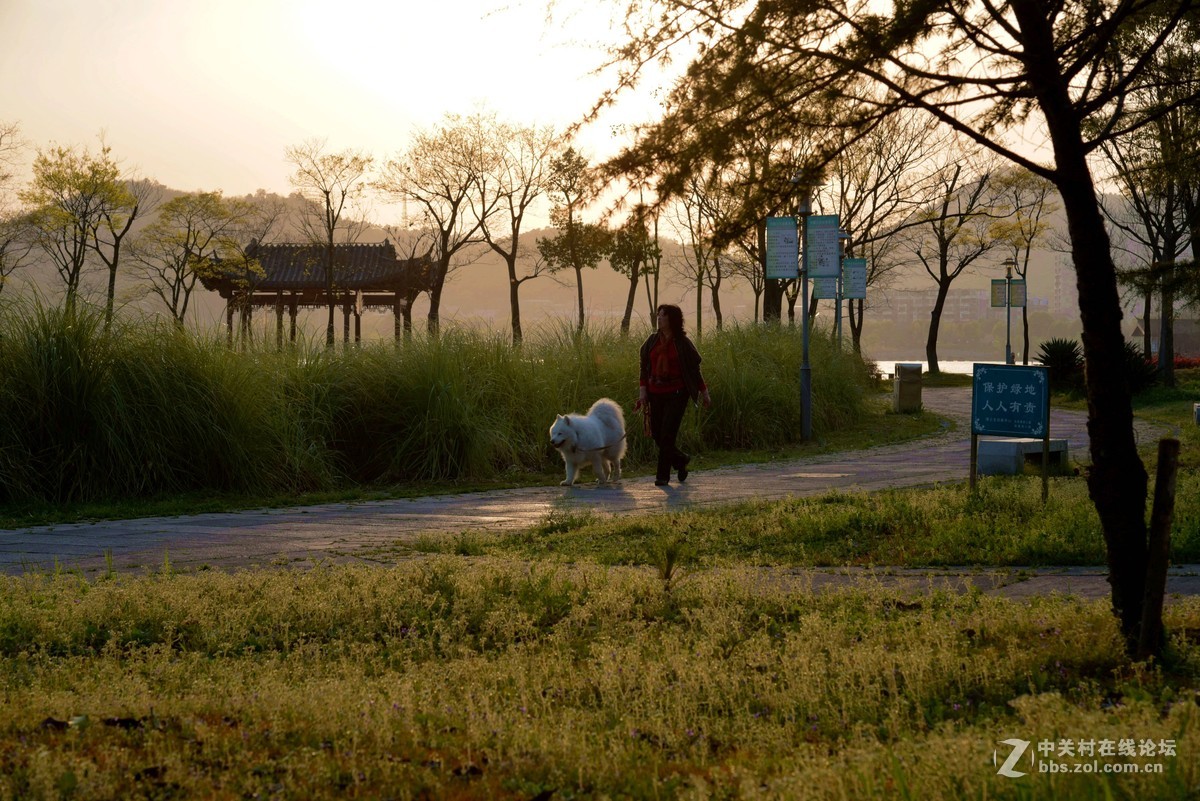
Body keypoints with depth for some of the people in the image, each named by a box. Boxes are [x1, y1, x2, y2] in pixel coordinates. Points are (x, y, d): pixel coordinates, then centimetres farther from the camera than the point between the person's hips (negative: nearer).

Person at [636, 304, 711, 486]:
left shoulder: (682, 343, -3)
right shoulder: (652, 341, 8)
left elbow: (694, 369, 3)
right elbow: (644, 368, 10)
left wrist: (704, 393, 8)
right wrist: (642, 393, 1)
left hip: (677, 394, -5)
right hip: (656, 394, 5)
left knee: (667, 434, -11)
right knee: (657, 435, 6)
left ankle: (663, 475, -3)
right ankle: (681, 460, 30)